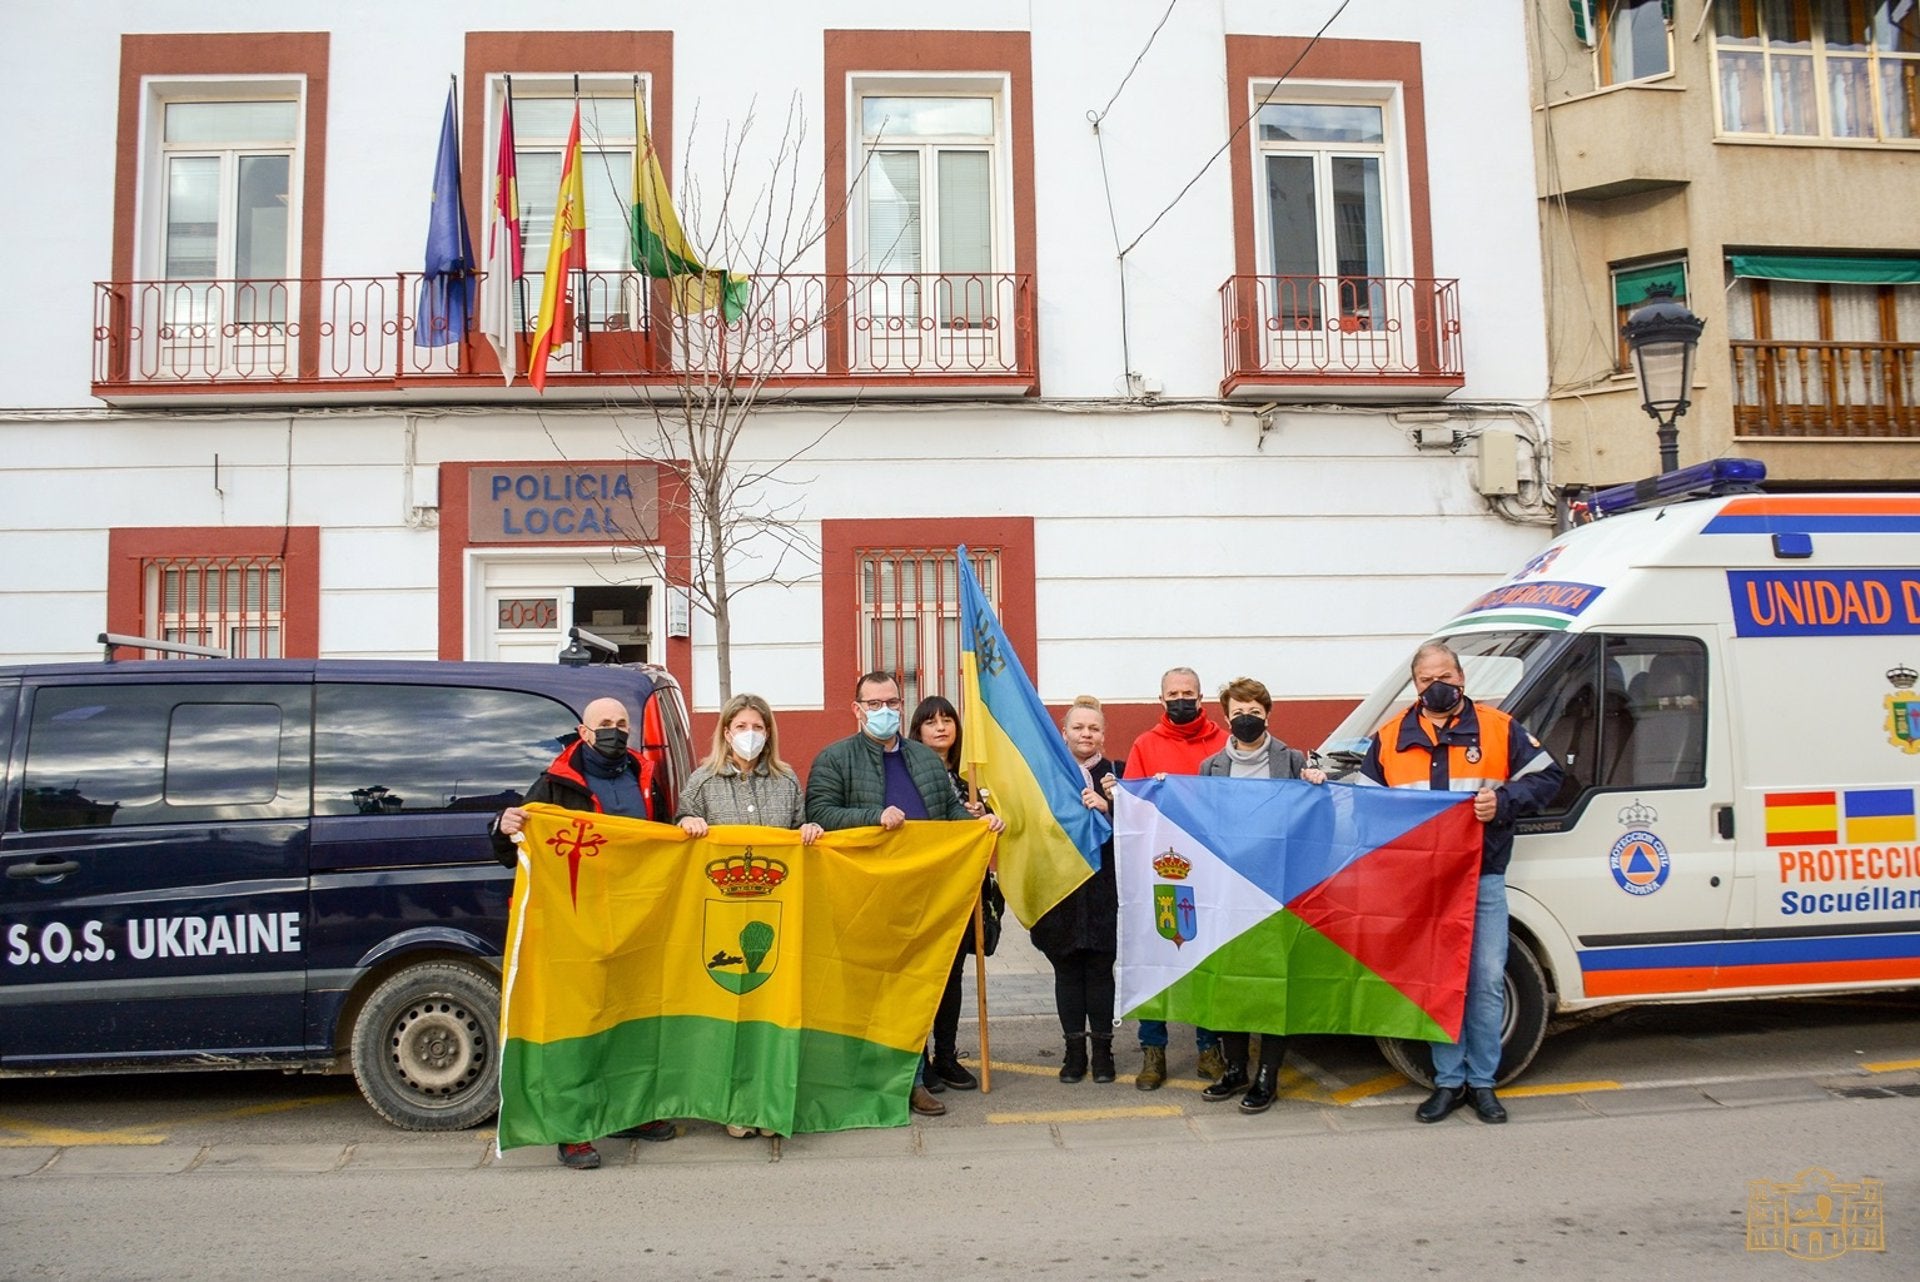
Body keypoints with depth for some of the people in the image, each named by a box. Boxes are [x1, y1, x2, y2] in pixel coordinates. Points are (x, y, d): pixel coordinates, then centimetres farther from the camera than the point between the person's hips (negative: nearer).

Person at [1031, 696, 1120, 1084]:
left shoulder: (1115, 773, 4)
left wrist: (1107, 806, -18)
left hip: (1103, 888, 0)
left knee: (1100, 969, 3)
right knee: (1067, 969, 6)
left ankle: (1102, 1048, 16)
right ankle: (1074, 1049, 17)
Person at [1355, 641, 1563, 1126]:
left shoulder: (1499, 729, 5)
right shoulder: (1388, 739, 9)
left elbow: (1546, 776, 5)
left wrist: (1503, 801, -12)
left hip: (1483, 878, -1)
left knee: (1487, 980, 1)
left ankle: (1482, 1081, 14)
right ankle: (1449, 1081, 17)